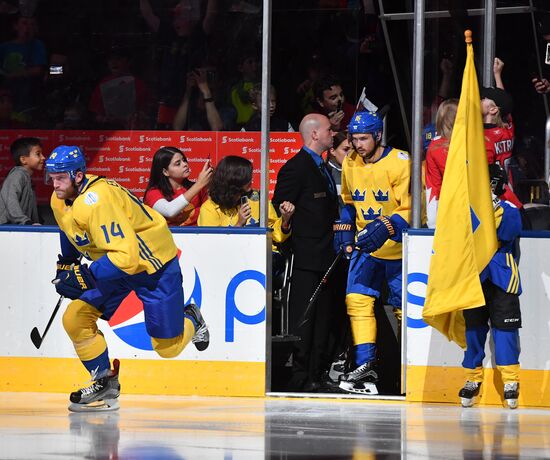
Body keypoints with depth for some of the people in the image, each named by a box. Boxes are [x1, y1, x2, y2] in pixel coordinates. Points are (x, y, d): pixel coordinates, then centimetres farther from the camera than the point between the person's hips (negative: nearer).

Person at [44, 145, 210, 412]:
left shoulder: (97, 201, -36)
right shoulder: (60, 200, -7)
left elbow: (126, 256, -41)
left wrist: (85, 277, -42)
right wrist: (65, 265, 22)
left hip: (153, 263, -8)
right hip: (113, 263, 8)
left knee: (168, 347, 1)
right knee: (75, 319, -9)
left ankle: (190, 320, 36)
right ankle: (105, 385, 3)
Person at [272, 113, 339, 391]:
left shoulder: (322, 168, 19)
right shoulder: (295, 168, -10)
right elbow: (281, 210, -13)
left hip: (325, 257, 9)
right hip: (307, 256, -9)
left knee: (322, 318, 10)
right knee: (302, 317, -7)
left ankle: (317, 374, 14)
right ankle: (300, 376, -7)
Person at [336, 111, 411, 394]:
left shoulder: (400, 163, -15)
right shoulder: (350, 164, 5)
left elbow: (410, 209, -17)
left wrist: (386, 229, -30)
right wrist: (345, 232, 9)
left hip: (398, 247, -5)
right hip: (365, 246, 5)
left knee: (404, 307, -1)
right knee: (357, 299, -8)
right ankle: (365, 365, -8)